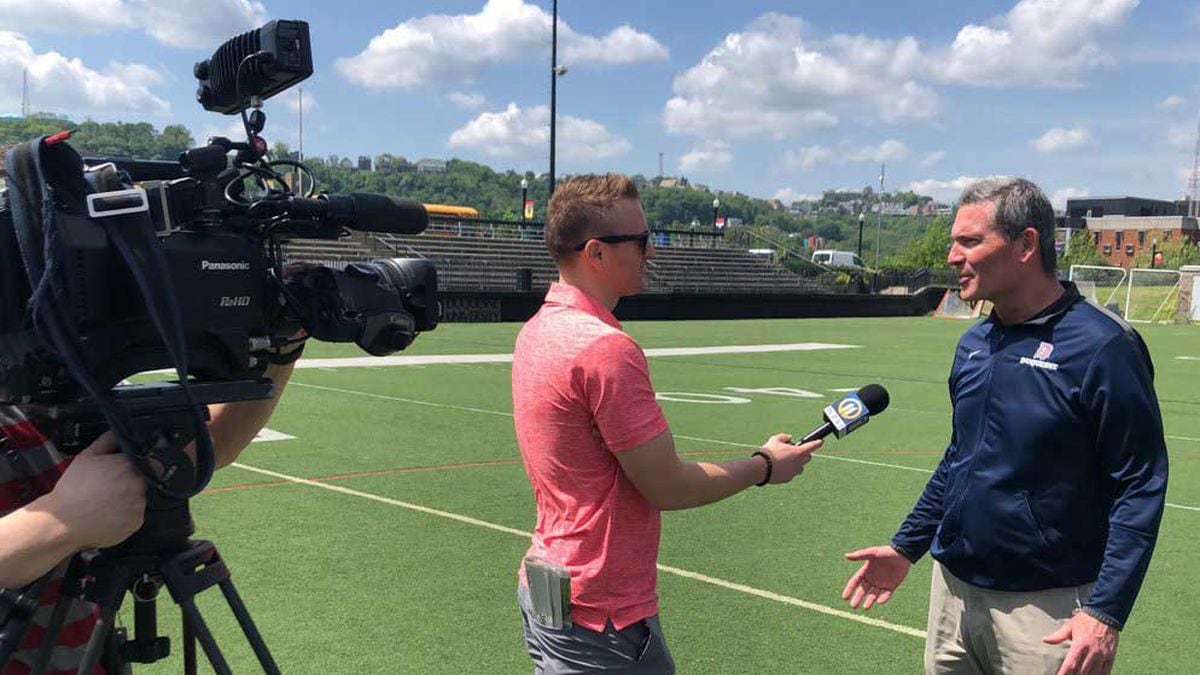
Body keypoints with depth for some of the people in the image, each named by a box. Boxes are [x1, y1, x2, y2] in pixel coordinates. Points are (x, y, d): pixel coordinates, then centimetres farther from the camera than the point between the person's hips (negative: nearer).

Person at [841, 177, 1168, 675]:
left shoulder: (1102, 346, -14)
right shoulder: (972, 345, 7)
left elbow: (1140, 488, -15)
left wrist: (1105, 613, -21)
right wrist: (906, 547, 16)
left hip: (1047, 610, -6)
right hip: (952, 589, 7)